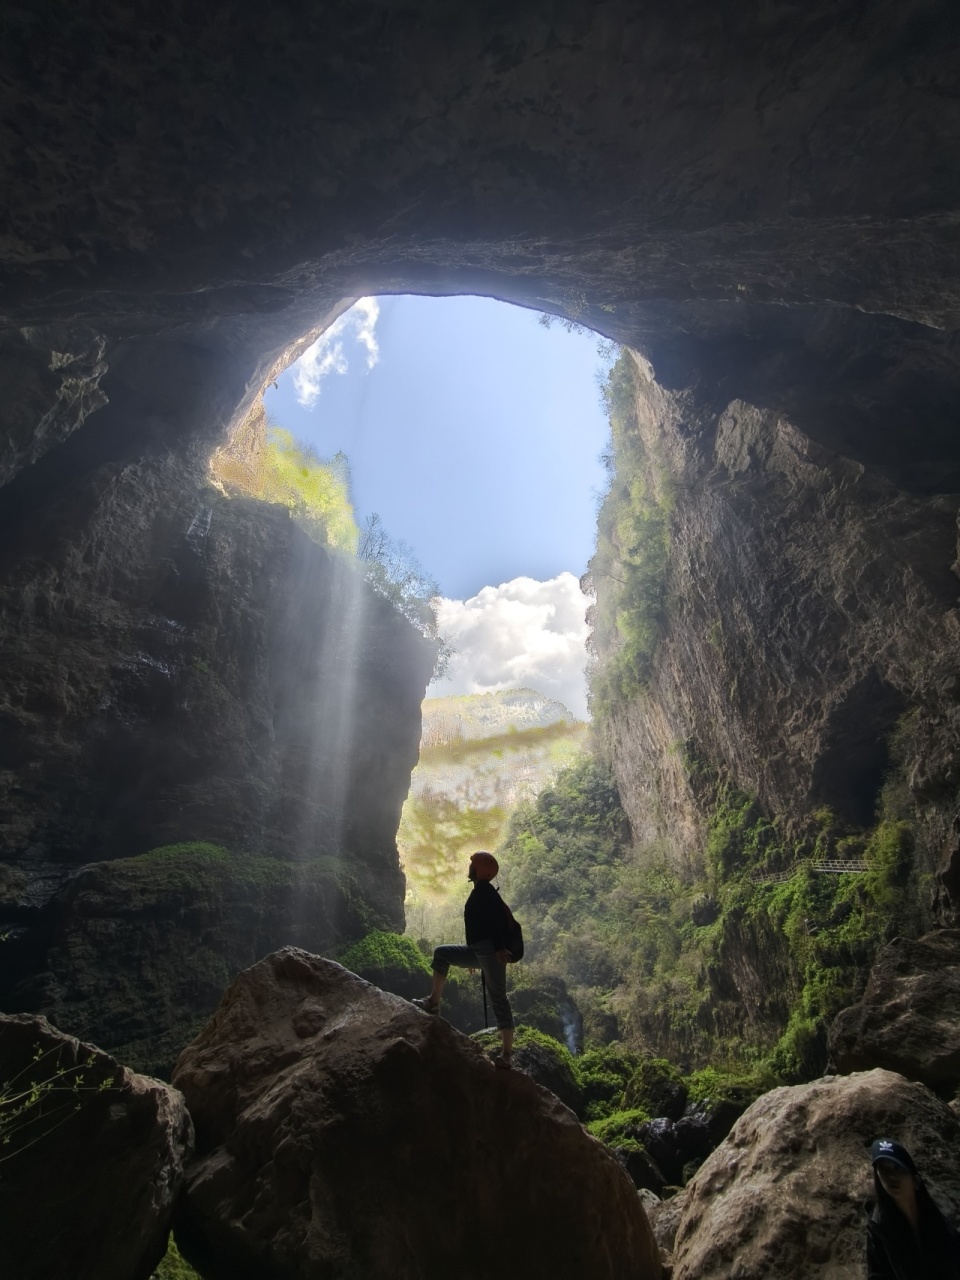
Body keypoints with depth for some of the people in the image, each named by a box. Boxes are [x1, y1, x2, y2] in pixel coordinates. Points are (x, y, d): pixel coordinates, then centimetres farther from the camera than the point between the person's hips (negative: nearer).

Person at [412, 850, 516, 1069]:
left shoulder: (485, 891, -11)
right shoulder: (480, 893, 18)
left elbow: (498, 918, -24)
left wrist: (499, 948, -31)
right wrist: (473, 960, 28)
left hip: (491, 950, -10)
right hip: (480, 951, 10)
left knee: (497, 997, -6)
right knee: (441, 953, 14)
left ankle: (507, 1054, -1)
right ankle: (434, 1002, 17)